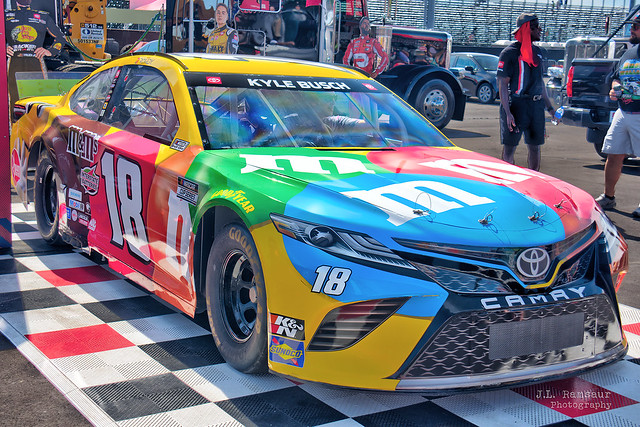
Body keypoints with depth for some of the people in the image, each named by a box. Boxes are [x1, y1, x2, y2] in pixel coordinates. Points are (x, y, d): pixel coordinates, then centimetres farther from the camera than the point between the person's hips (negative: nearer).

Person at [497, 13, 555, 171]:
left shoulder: (537, 51, 15)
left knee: (535, 148, 9)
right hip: (516, 105, -7)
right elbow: (502, 84, -11)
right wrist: (508, 113, -19)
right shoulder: (509, 52, -7)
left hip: (536, 105, 7)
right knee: (509, 148, -1)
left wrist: (549, 107, 21)